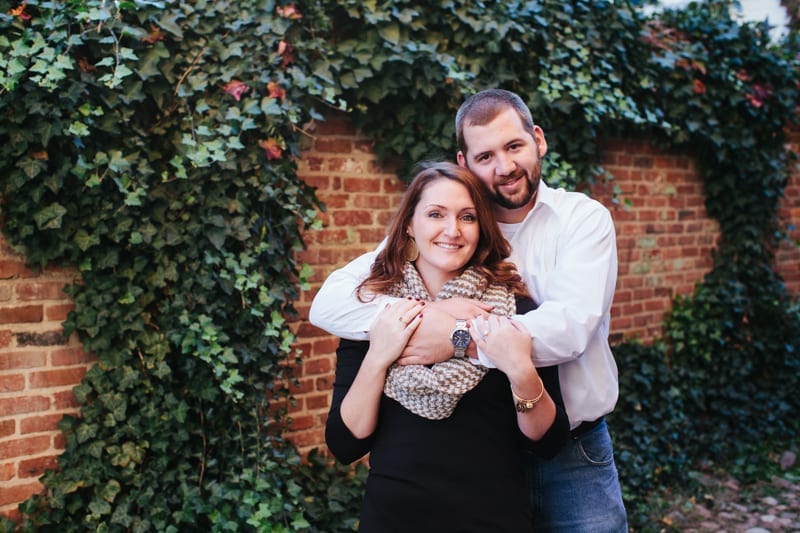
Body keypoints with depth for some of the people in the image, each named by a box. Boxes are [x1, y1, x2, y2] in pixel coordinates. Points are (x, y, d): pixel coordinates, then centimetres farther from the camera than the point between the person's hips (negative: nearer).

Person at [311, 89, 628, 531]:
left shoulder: (584, 217, -5)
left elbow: (571, 325, -22)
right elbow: (328, 304, -13)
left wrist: (459, 339, -30)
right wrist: (426, 313, -28)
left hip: (576, 456, 0)